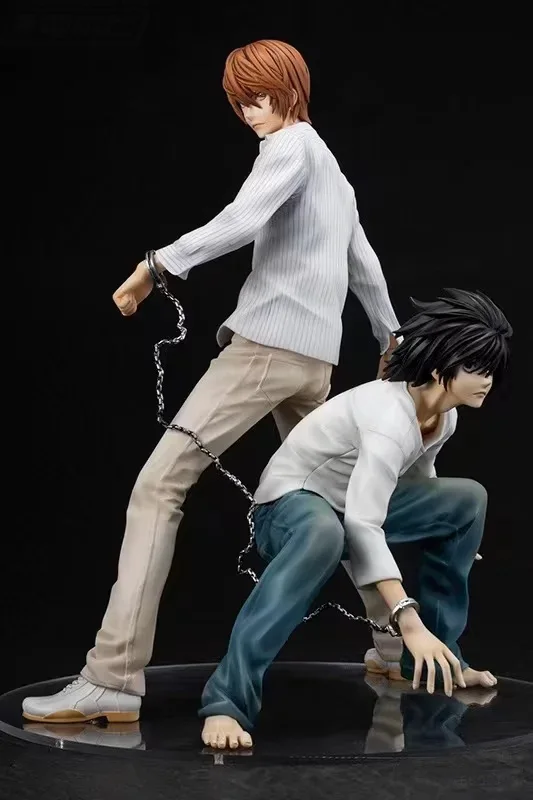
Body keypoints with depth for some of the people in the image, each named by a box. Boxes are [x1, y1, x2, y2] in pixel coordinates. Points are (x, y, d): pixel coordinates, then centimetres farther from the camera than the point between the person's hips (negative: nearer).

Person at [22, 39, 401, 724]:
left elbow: (241, 221, -21)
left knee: (158, 486, -14)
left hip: (264, 346, -9)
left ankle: (114, 678, -23)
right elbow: (364, 263, 36)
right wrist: (390, 336, 48)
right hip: (314, 358, 9)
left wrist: (156, 265, -21)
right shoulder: (332, 169, 26)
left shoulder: (292, 145, -2)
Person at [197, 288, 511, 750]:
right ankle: (227, 700, -43)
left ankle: (434, 656, 9)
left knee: (466, 499, 2)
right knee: (324, 534, -44)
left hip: (354, 503, 9)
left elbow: (417, 480, 18)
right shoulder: (390, 415, -32)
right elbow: (363, 526, -40)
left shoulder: (444, 416, -3)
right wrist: (409, 621, -46)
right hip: (291, 502, -9)